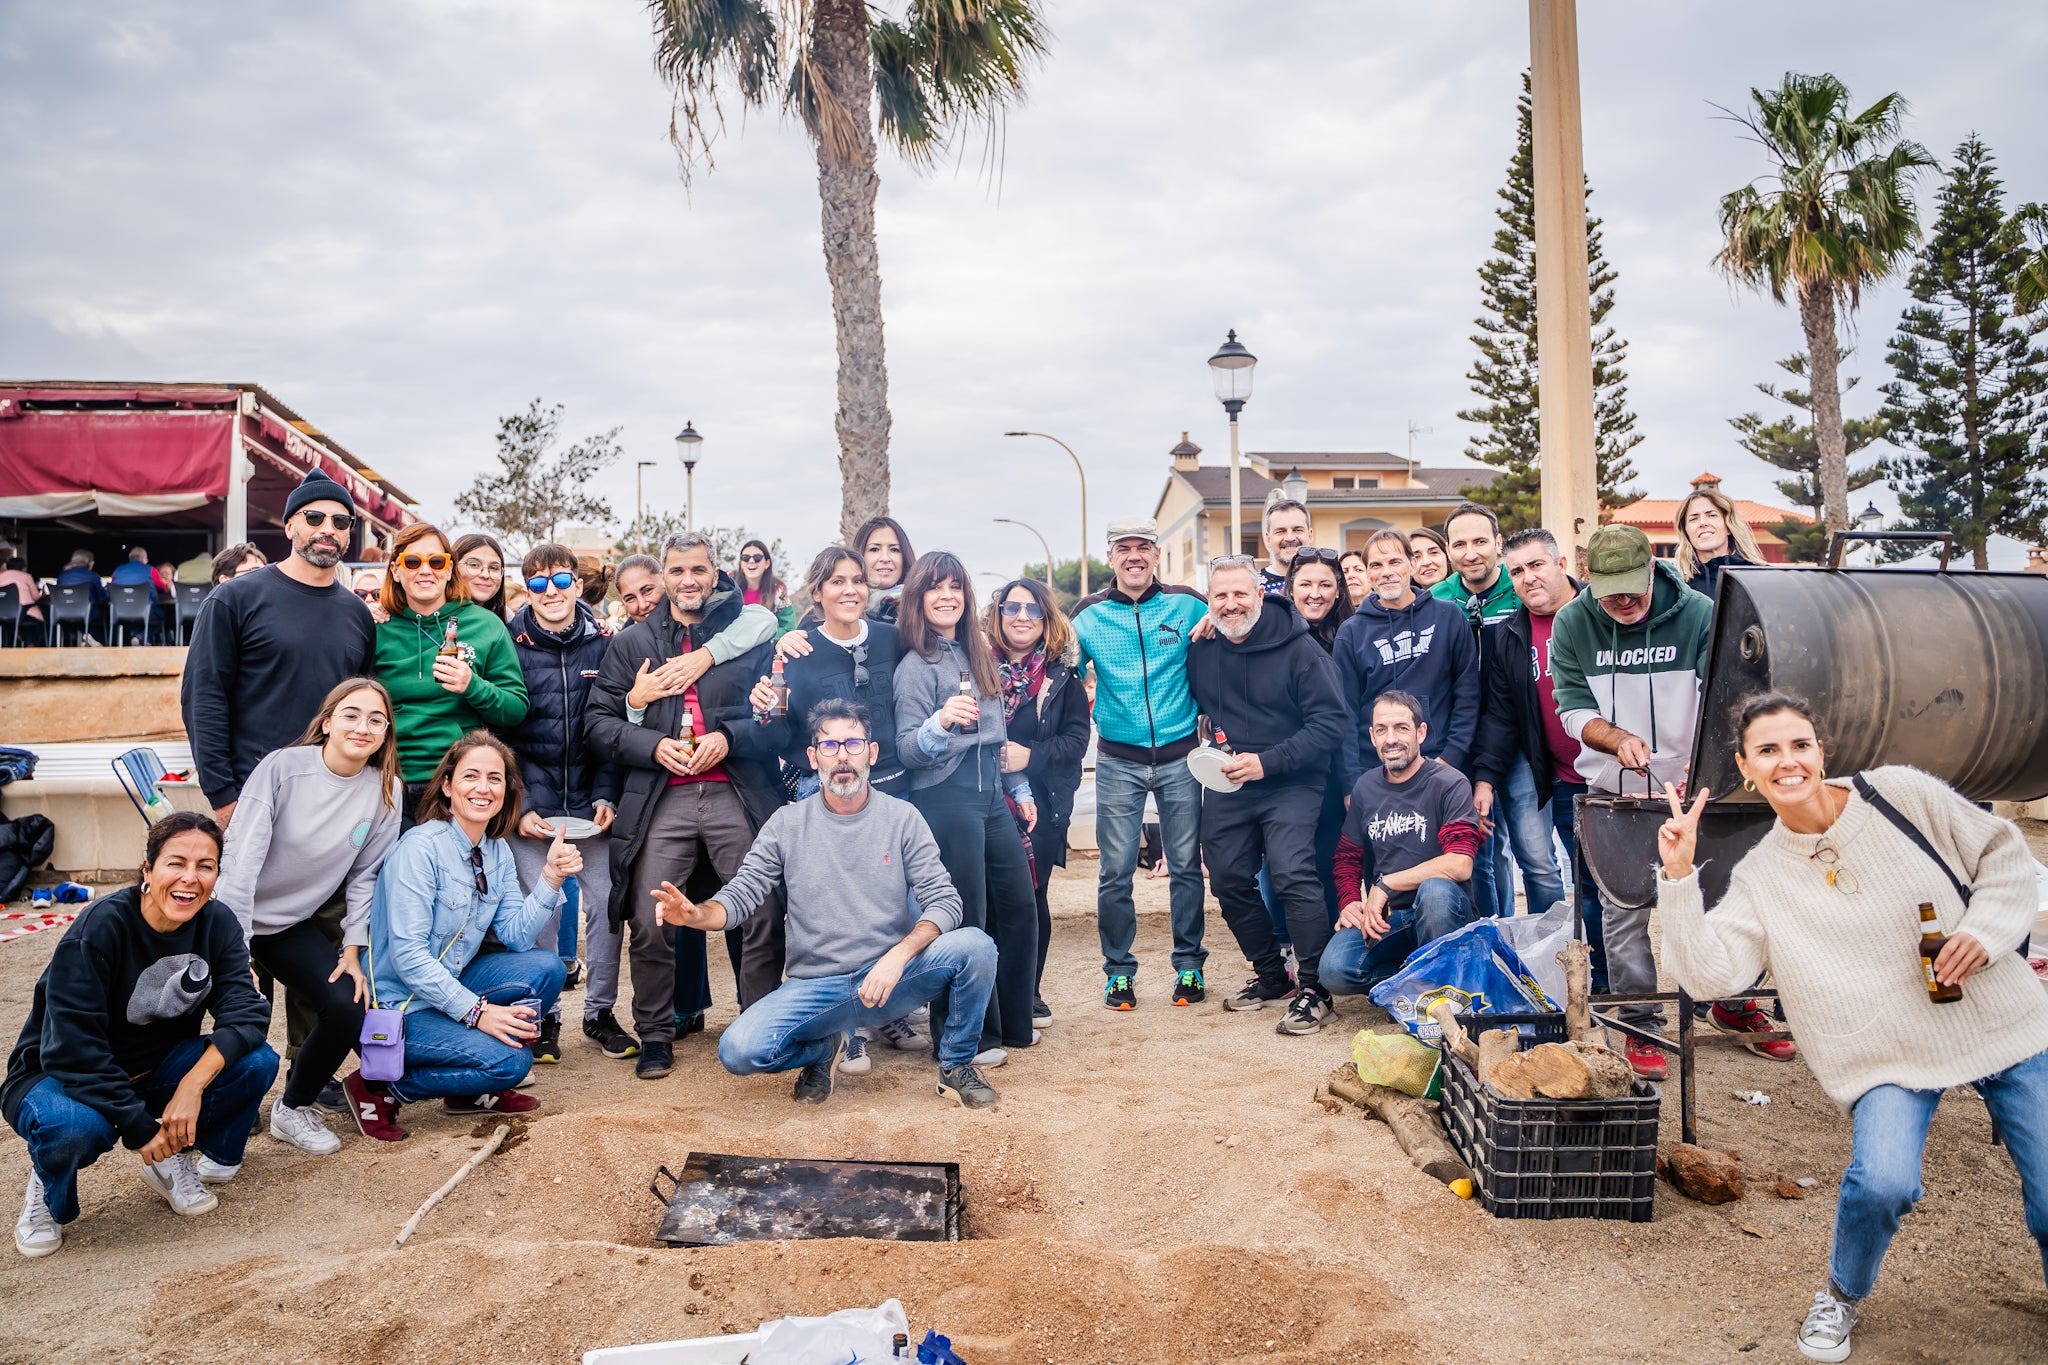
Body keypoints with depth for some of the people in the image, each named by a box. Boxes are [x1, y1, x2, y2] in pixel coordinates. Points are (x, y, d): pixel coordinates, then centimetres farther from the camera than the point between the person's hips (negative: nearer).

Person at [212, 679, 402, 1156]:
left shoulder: (386, 791, -8)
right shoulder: (283, 767, -19)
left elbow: (364, 876, 0)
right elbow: (241, 859, -21)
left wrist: (353, 948, -6)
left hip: (294, 926, 3)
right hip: (232, 915, -3)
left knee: (348, 1006, -14)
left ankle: (294, 1109, 12)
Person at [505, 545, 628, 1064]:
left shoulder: (603, 645, 3)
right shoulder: (512, 646, -2)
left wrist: (606, 797, -6)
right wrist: (519, 807, -11)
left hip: (590, 804, 2)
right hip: (531, 806, -1)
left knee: (604, 901, 2)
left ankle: (600, 1011, 19)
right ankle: (543, 1017, 16)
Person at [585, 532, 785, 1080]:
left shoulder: (749, 632, 13)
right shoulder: (630, 642, 17)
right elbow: (597, 722, 10)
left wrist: (728, 737, -9)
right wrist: (654, 745, -6)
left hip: (738, 793, -1)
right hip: (661, 799, 1)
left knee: (763, 916, -4)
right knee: (648, 922, -3)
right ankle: (655, 1035, 15)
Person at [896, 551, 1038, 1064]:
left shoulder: (978, 655, 14)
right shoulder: (917, 665, -7)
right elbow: (907, 751, -14)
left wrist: (1021, 791, 19)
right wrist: (941, 721, -33)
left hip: (993, 796, 8)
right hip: (947, 798, -7)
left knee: (1019, 908, 11)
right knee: (965, 921, -3)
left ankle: (1012, 1021, 25)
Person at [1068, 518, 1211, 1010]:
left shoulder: (1188, 605, 1)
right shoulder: (1090, 614, 3)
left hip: (1179, 756, 0)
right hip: (1119, 761, 0)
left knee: (1186, 865, 7)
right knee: (1115, 871, 2)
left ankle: (1189, 964, 21)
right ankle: (1118, 969, 16)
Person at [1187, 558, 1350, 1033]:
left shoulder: (1299, 650, -11)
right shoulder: (1199, 651, 4)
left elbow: (1331, 722, -15)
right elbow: (1191, 706, 22)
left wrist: (1267, 761, -22)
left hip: (1290, 785, -5)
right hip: (1226, 790, 6)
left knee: (1293, 875, -20)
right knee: (1229, 881, 8)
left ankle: (1313, 989, -7)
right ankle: (1270, 975, 27)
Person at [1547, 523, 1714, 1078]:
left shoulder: (1699, 615, -9)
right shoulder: (1571, 624, -5)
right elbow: (1573, 707, -5)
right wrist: (1619, 739, -24)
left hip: (1692, 785, 0)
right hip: (1613, 789, 1)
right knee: (1623, 909, 1)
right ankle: (1641, 1023, 13)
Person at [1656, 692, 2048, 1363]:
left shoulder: (1900, 794, -5)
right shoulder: (1759, 877, -3)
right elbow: (1709, 973, -13)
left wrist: (1986, 930, -11)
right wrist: (1678, 876, -19)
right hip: (1893, 1054, -1)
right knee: (1883, 1181, -23)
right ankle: (1842, 1297, 7)